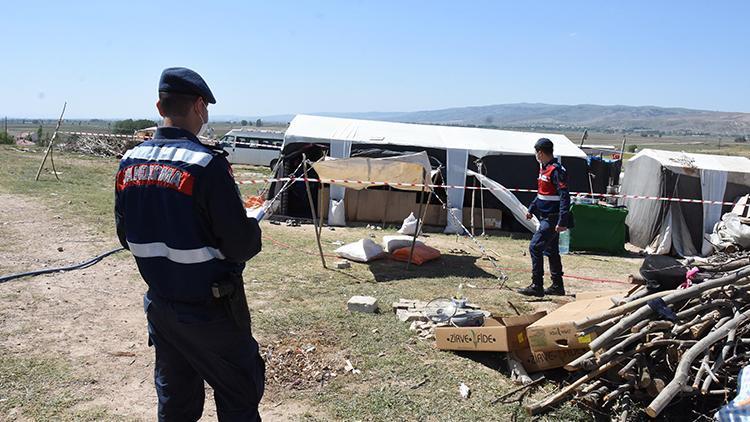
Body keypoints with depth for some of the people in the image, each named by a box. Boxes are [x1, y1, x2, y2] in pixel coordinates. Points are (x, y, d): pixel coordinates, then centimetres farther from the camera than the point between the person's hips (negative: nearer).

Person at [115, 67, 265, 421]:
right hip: (210, 312, -7)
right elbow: (241, 244, -21)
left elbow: (126, 235, 9)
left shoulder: (129, 163, 0)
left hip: (160, 307, 7)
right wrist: (253, 230, 0)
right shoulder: (207, 164, -22)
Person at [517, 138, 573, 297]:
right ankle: (557, 286, 24)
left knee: (535, 247, -11)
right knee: (551, 251, 15)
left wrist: (562, 221, -27)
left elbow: (564, 197, -23)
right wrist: (531, 209, 26)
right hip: (546, 218, 10)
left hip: (552, 220, -10)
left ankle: (537, 286, -6)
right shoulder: (544, 169, 12)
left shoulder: (556, 170, -18)